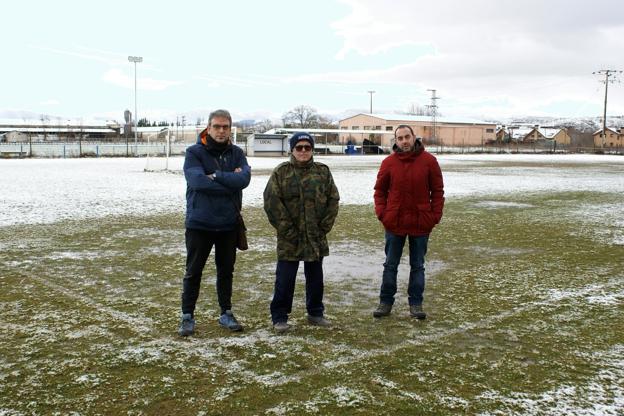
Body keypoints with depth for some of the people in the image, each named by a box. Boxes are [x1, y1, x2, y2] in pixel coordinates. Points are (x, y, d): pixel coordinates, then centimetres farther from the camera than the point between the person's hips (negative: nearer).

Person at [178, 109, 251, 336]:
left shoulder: (236, 153, 4)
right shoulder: (194, 152, -5)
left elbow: (244, 178, -13)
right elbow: (197, 181, -21)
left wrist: (215, 176, -20)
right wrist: (230, 181, -16)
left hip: (229, 223, 3)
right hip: (199, 222, -3)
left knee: (226, 270, 14)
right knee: (193, 272, 6)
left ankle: (226, 313, 27)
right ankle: (187, 316, 17)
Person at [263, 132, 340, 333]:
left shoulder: (323, 172, 6)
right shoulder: (281, 172, -3)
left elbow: (333, 199, 6)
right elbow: (272, 202, -9)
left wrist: (325, 226, -2)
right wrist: (286, 229, -12)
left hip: (316, 238, 3)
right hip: (289, 239, -3)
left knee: (315, 277, 14)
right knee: (285, 279, 1)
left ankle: (315, 313, 29)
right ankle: (279, 317, 13)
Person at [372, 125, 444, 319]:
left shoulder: (429, 161, -4)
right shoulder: (388, 163, -2)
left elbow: (437, 191, 0)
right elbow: (380, 190, 6)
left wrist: (435, 215, -6)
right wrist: (381, 213, -5)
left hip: (421, 223, -1)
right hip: (394, 223, 1)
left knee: (418, 266, 10)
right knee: (390, 265, 10)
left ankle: (416, 303, 20)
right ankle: (386, 302, 20)